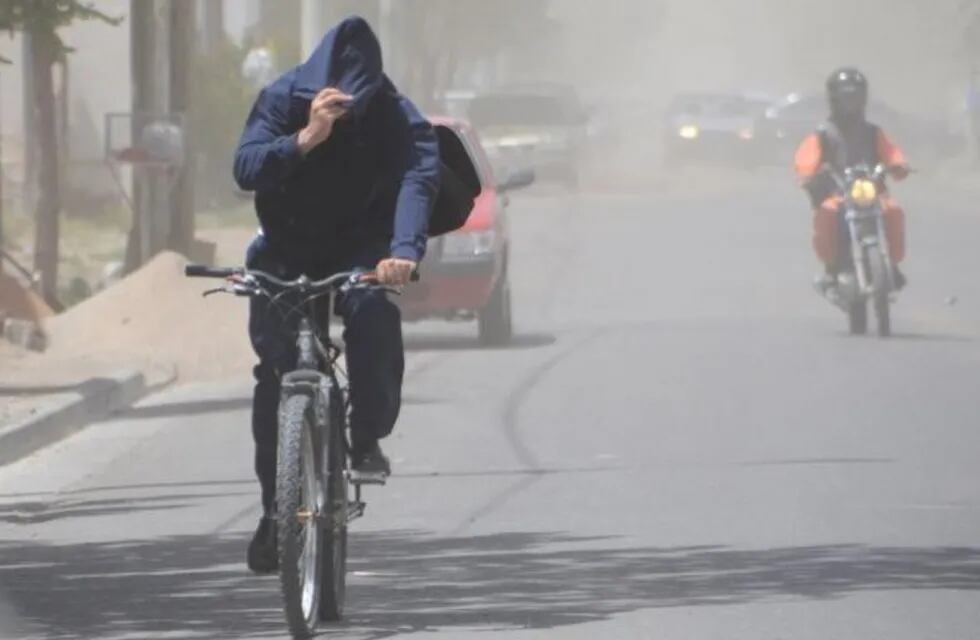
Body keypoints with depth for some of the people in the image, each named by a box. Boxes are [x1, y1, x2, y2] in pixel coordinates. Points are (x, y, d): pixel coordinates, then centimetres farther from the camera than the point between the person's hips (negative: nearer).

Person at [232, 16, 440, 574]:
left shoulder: (397, 117, -18)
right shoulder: (283, 100, -16)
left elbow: (419, 178, -34)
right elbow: (246, 168, -28)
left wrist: (405, 250, -52)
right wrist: (305, 140, -45)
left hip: (360, 251, -1)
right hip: (286, 254, 1)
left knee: (373, 310, -34)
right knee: (275, 367, -13)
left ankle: (368, 438, -16)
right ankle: (276, 506, 0)